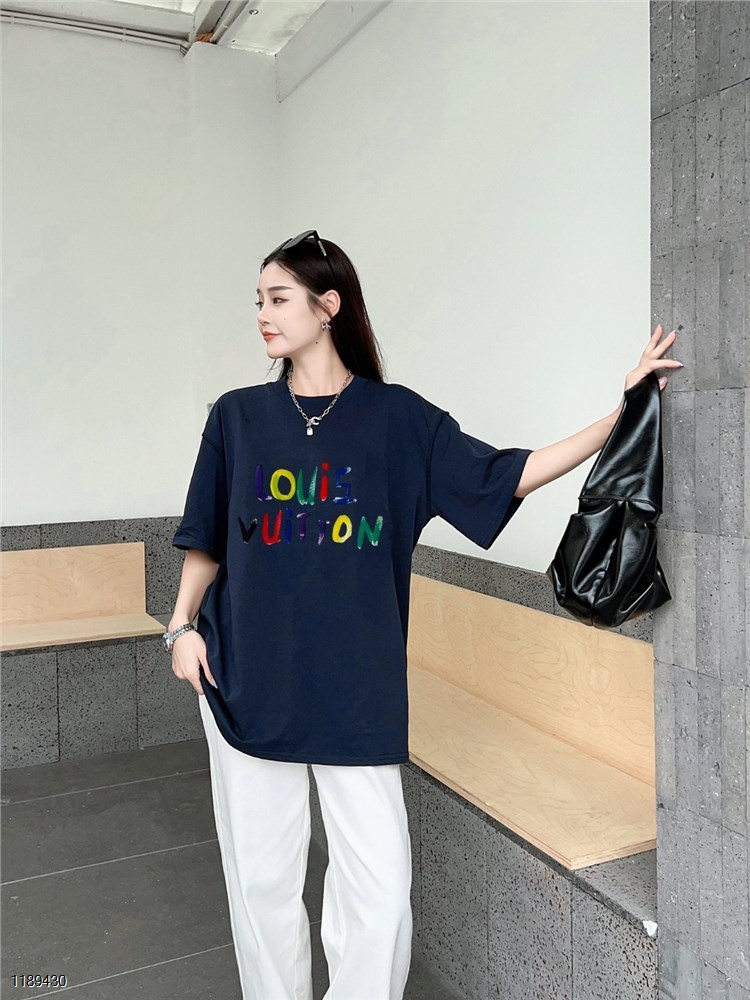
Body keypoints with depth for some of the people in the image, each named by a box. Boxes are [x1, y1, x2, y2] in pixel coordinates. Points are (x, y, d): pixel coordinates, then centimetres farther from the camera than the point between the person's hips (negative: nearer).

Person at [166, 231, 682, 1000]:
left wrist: (622, 411, -4)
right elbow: (207, 541, 12)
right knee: (261, 879, 11)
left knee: (380, 889, 0)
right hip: (247, 684, 2)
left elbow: (508, 475, 0)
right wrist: (183, 625, 0)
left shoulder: (396, 416, 1)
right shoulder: (238, 416, 5)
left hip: (357, 691, -1)